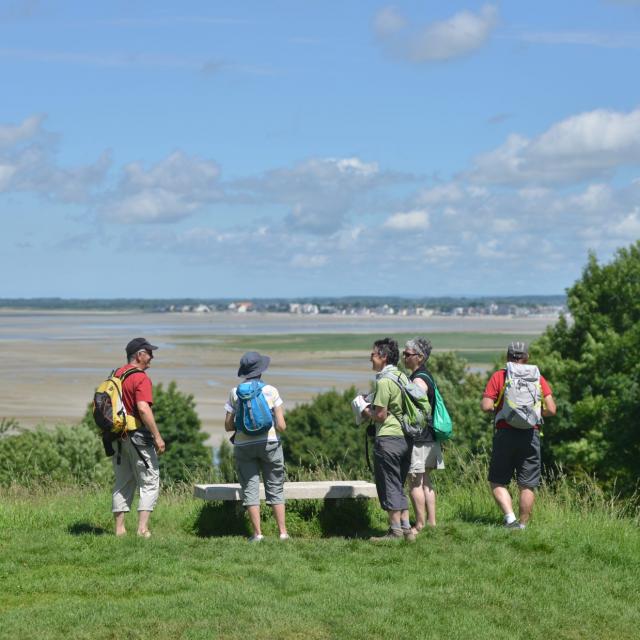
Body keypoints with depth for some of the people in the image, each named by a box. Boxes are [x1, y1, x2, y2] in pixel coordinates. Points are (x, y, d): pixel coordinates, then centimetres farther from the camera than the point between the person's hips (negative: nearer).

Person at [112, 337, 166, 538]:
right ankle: (142, 528, -8)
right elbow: (143, 409, -25)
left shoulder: (116, 375, 11)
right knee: (150, 483, 0)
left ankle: (119, 528, 13)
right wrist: (157, 437, -22)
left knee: (122, 483, 14)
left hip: (118, 436, 8)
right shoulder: (141, 378, -14)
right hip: (138, 436, -8)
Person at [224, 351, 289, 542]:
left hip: (244, 446, 0)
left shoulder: (235, 393, -2)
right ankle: (283, 532, 7)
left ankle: (257, 533, 3)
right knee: (275, 488, 9)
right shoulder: (271, 391, -5)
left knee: (250, 489, 5)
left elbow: (228, 425, -2)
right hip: (269, 442, 0)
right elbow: (281, 425, -7)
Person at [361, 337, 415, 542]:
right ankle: (406, 528, 14)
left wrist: (364, 411, 3)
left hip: (388, 438, -8)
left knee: (389, 485, -1)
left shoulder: (384, 381, -14)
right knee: (399, 486, 15)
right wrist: (372, 407, 18)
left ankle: (395, 530, 0)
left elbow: (380, 415, -16)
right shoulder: (402, 377, 13)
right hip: (405, 438, 8)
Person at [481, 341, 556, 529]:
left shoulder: (498, 376, 2)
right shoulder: (537, 378, 7)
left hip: (505, 434, -2)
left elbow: (486, 406, -8)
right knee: (527, 485, 7)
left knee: (498, 482, 7)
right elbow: (551, 409, 0)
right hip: (531, 434, 2)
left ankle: (510, 517, -10)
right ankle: (522, 525, 9)